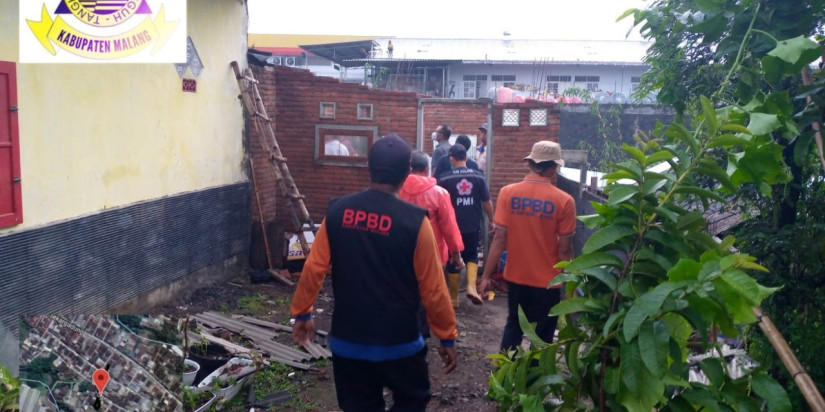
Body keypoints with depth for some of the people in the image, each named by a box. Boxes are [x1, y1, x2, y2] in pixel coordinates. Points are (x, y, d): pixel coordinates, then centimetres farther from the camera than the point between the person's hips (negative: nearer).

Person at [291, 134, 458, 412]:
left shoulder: (337, 211, -6)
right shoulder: (414, 221, -15)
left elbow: (313, 268, -1)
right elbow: (432, 288, -10)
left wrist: (302, 313, 14)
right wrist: (447, 336, 2)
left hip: (347, 341, 3)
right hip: (399, 343, -3)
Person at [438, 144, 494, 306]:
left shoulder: (444, 179, -6)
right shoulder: (478, 176, -3)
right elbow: (487, 202, -1)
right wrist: (491, 220, 13)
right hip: (473, 226, 1)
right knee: (472, 256, 19)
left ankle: (454, 298, 18)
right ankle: (471, 286, -3)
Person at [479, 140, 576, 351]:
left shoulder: (508, 193, -8)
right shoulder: (564, 201, -13)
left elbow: (500, 238, -9)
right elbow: (564, 249, -10)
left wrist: (486, 275, -2)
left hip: (515, 277, 3)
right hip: (546, 281, -2)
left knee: (513, 328, 22)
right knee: (542, 336, 13)